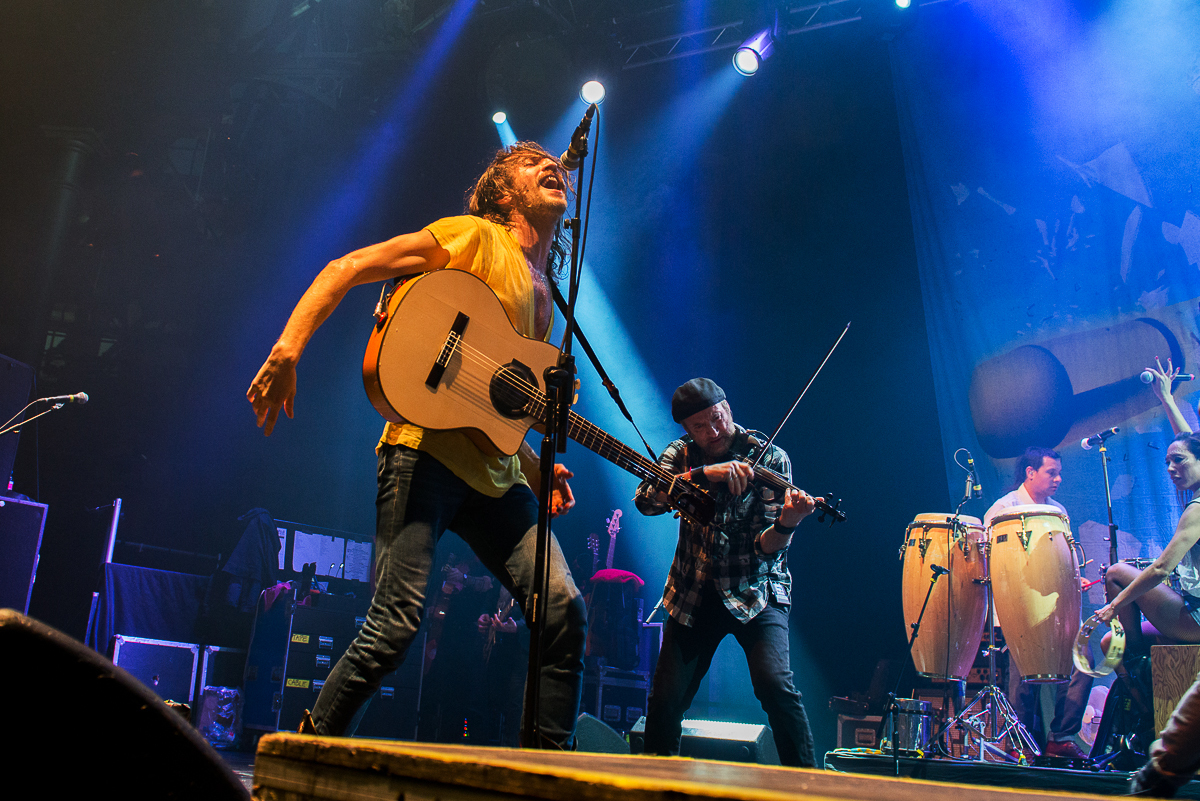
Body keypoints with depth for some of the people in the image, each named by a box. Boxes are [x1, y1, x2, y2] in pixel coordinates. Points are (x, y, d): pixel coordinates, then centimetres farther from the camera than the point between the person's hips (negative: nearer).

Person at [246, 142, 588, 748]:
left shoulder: (544, 295, 24)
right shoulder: (473, 236, 2)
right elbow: (344, 269, -4)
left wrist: (540, 472, 13)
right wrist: (286, 352, -16)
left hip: (495, 471, 7)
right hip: (427, 451, -7)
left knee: (564, 612, -6)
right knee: (396, 625, -10)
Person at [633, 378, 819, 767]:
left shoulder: (770, 458, -10)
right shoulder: (681, 454, 0)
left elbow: (765, 547, -16)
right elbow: (646, 501, -20)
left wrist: (786, 523, -39)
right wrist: (703, 473, -33)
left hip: (754, 592, -2)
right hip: (693, 595, 3)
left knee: (775, 684, -25)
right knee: (665, 702, -2)